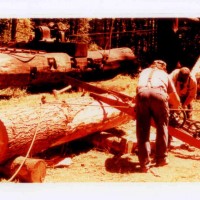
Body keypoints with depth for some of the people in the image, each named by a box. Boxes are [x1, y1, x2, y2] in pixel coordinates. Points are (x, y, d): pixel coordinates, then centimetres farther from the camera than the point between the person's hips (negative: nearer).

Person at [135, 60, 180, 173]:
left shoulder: (144, 72, 38)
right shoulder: (165, 74, 34)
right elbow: (177, 101, 40)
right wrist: (177, 104, 63)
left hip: (142, 94, 1)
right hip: (159, 94, -1)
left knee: (143, 131, 8)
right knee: (162, 127, 19)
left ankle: (145, 164, 7)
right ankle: (161, 159, 28)